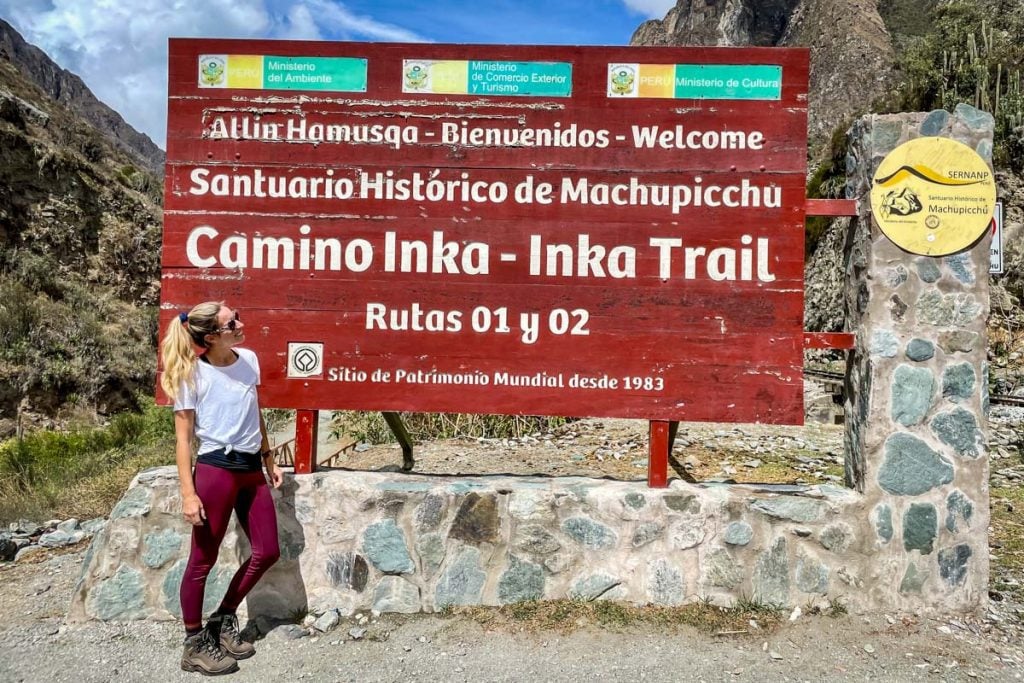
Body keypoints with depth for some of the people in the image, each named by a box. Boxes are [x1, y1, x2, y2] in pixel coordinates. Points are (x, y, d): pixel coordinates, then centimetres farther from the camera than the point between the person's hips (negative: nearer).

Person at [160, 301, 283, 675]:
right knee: (203, 559, 5)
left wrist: (268, 458, 18)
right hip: (215, 470, -6)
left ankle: (224, 619, 31)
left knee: (267, 552, 11)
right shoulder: (192, 375, -11)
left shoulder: (249, 360, 5)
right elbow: (183, 437, -10)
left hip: (251, 469, 7)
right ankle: (195, 644, 21)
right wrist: (188, 493, -15)